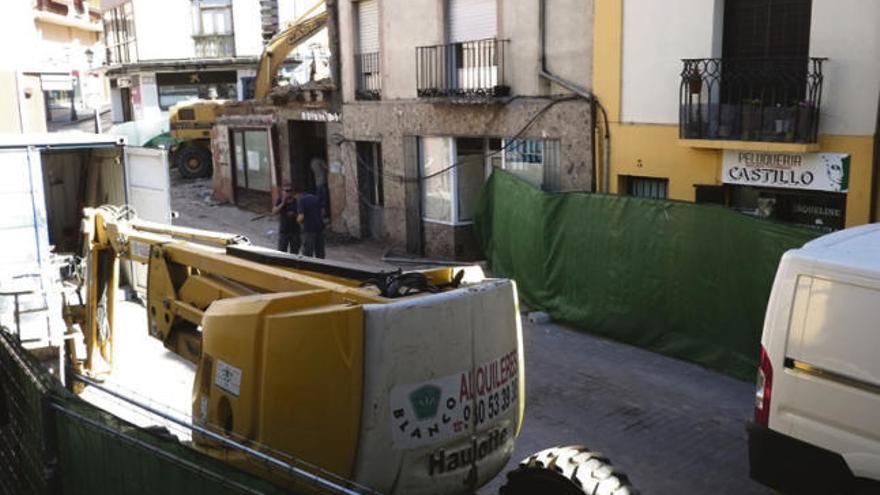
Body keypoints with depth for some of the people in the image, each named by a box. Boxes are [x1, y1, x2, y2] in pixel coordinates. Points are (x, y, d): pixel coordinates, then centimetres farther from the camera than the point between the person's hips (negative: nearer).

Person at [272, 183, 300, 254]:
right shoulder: (280, 201, -1)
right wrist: (282, 203, -19)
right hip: (283, 231, 0)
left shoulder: (296, 201, -2)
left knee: (294, 253, 8)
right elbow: (274, 212, -13)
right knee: (281, 252, -2)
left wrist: (294, 215, -16)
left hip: (295, 231, 1)